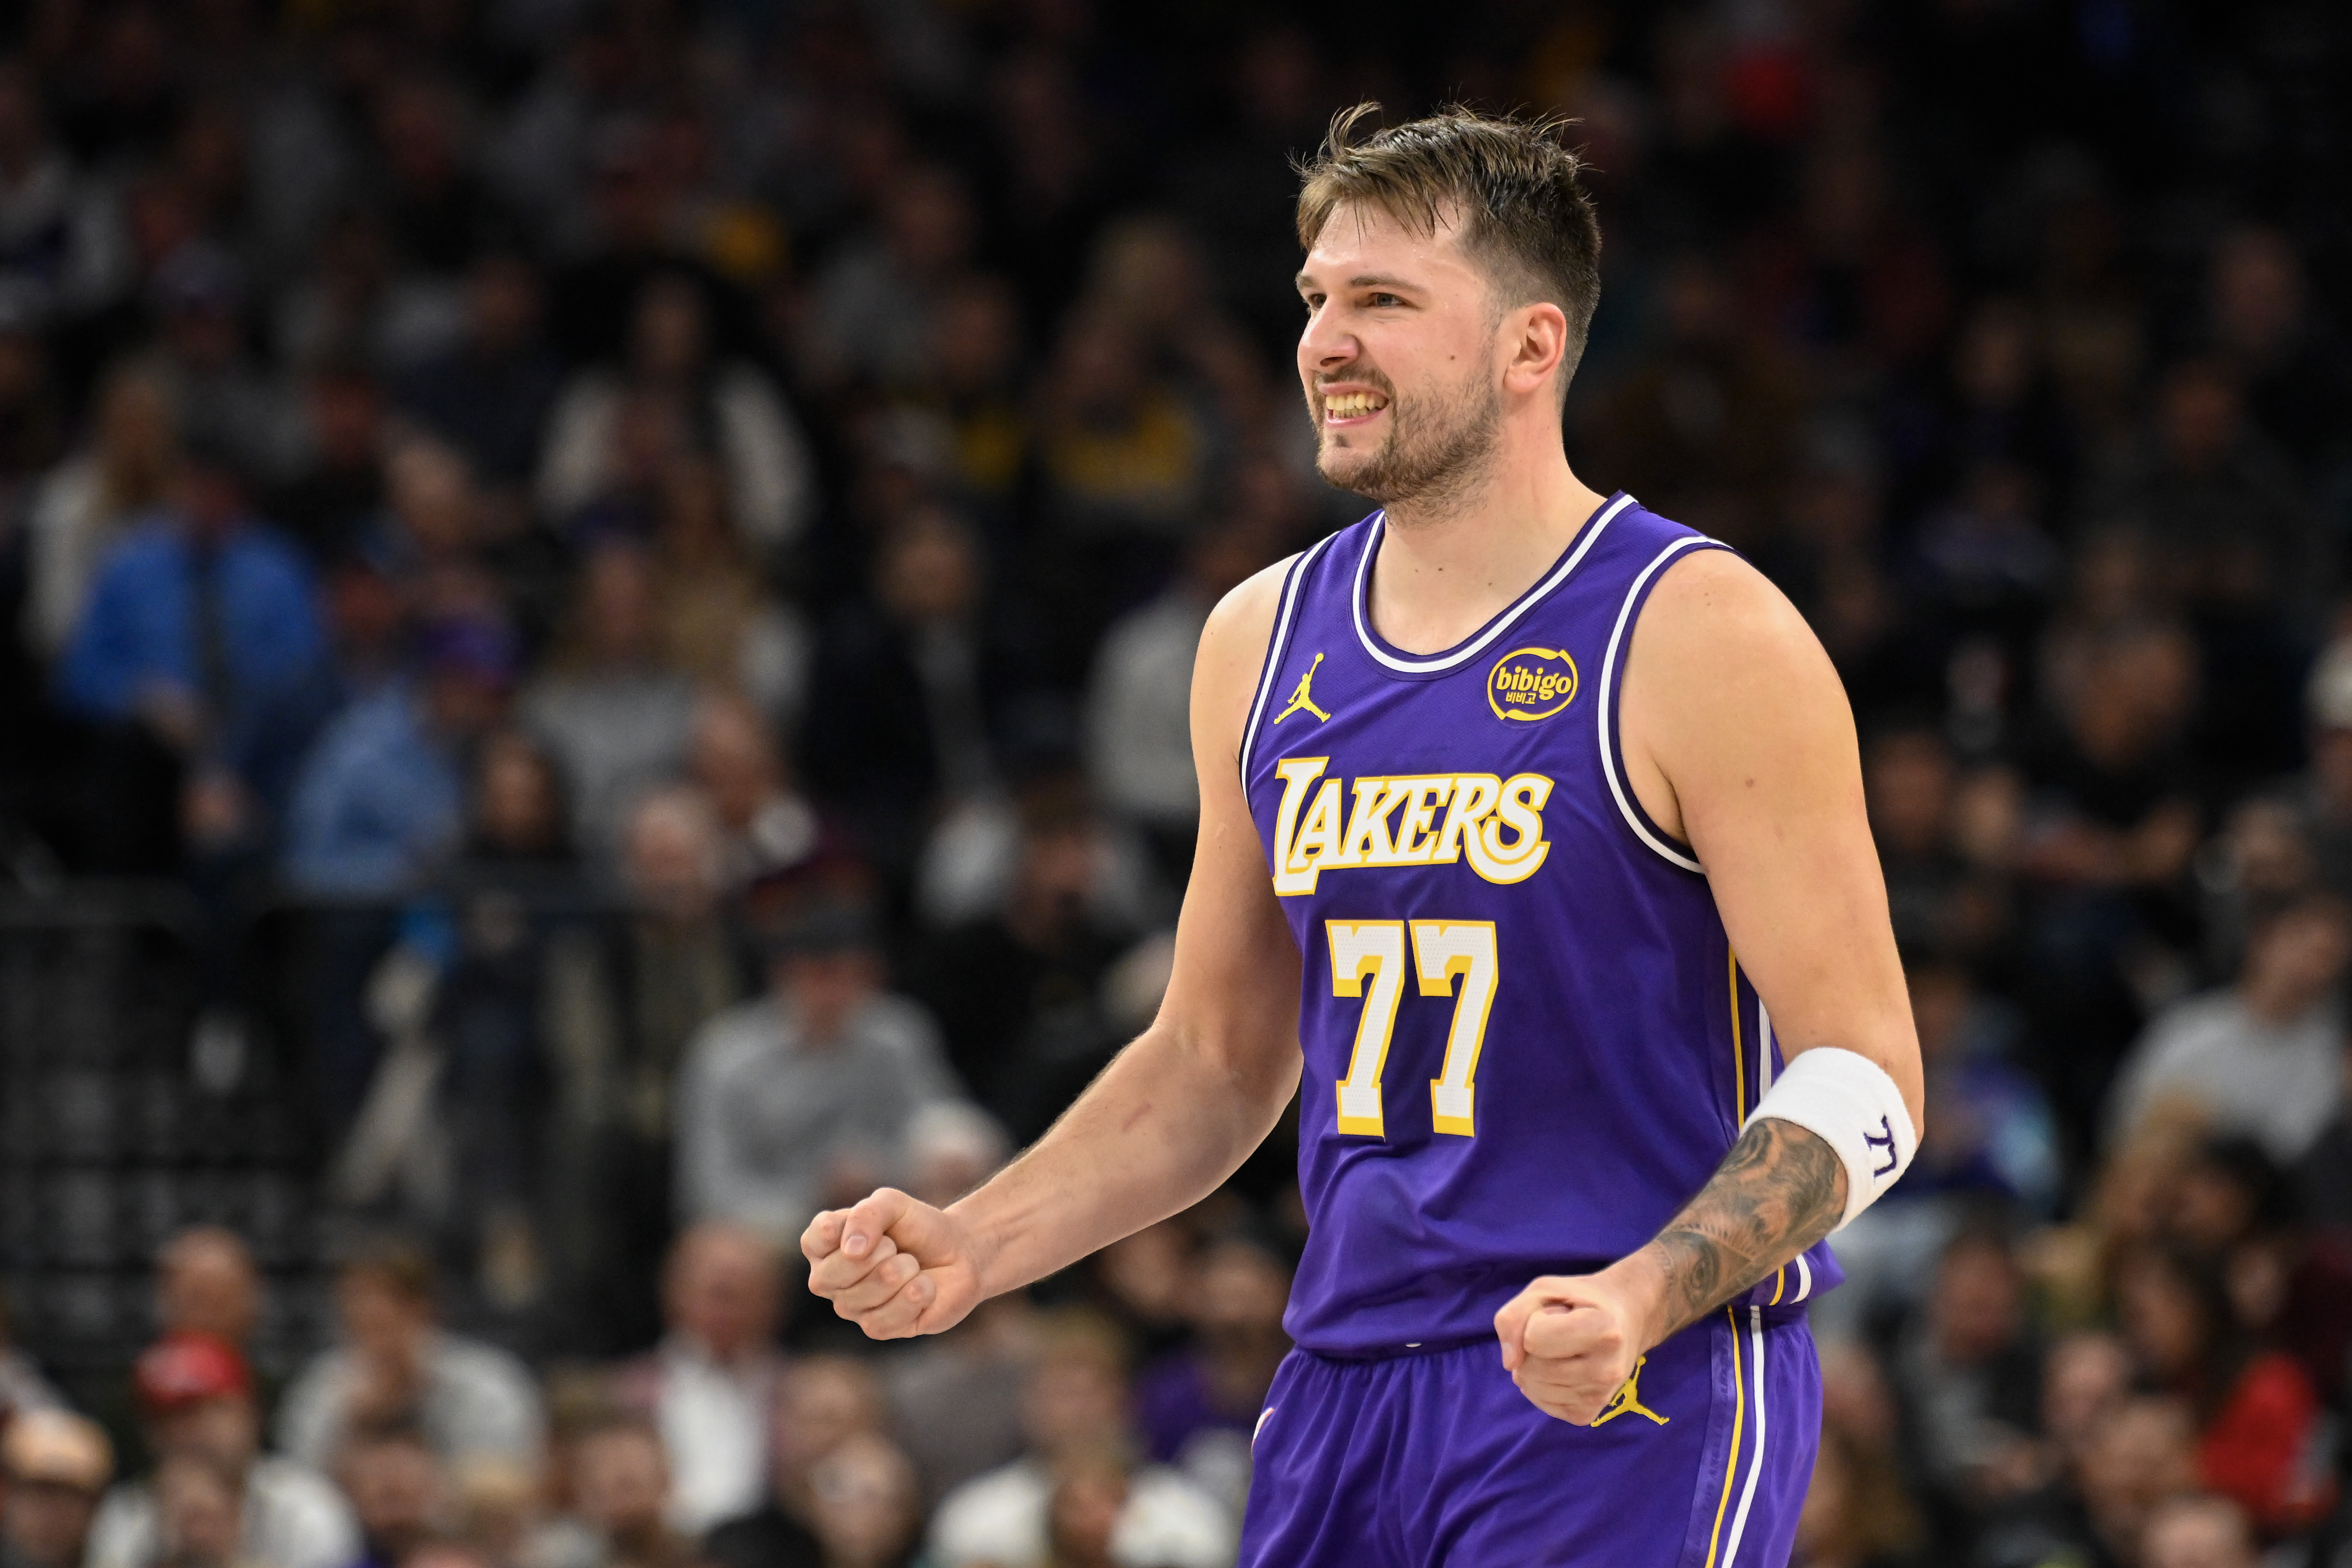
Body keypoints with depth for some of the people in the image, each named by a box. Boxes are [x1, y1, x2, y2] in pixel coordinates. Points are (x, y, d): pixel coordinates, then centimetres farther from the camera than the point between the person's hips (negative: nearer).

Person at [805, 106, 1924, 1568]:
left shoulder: (1700, 638, -8)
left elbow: (1863, 1077, -10)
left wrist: (1641, 1301, -25)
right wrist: (973, 1250, 6)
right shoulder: (1264, 641, 11)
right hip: (1350, 1385, 6)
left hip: (1635, 1403, -6)